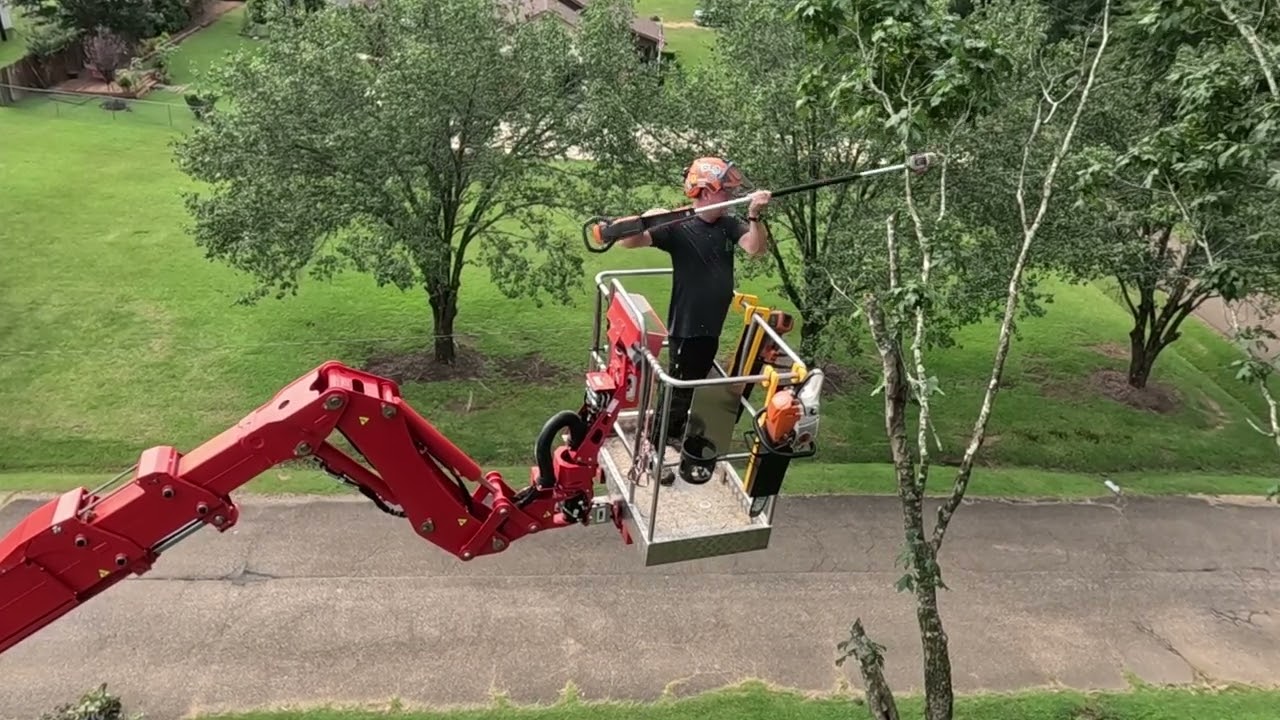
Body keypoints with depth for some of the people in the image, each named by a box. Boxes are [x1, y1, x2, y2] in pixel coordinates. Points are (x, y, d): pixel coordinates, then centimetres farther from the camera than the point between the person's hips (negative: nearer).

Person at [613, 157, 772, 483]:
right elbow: (629, 240, -24)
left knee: (694, 384, 22)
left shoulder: (730, 224, 2)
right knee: (676, 388, 0)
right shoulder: (679, 227, -17)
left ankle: (675, 432, 42)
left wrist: (754, 216, -28)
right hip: (686, 326, -7)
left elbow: (756, 249, -12)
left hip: (712, 325, 7)